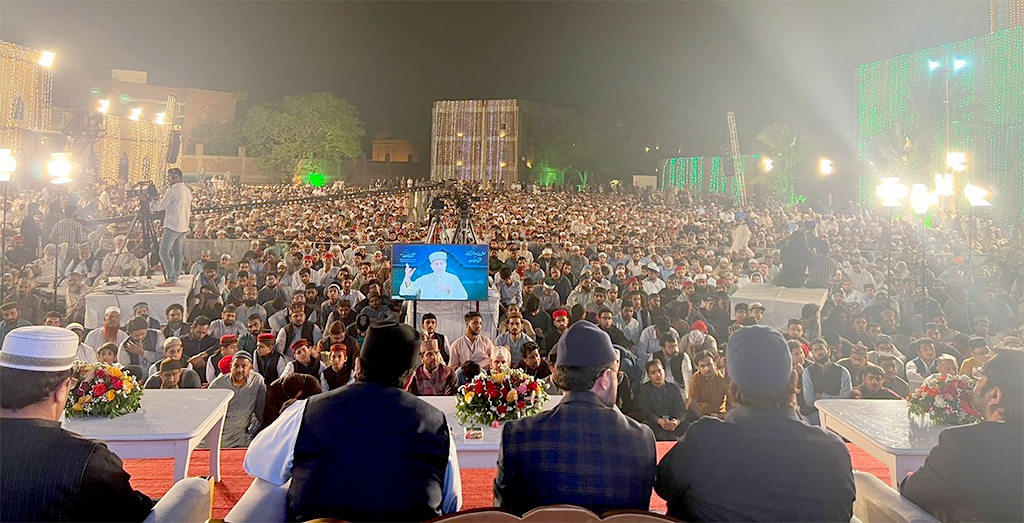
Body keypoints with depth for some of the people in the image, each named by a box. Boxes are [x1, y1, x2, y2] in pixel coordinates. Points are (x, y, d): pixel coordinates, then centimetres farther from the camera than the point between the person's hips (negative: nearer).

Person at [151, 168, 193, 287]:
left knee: (164, 251, -7)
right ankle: (175, 278, 11)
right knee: (177, 252, 10)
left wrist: (150, 206, 10)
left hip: (173, 225, -9)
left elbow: (160, 206, -7)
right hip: (183, 226, 9)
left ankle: (171, 279, -12)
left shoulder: (174, 190, -12)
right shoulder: (187, 190, 15)